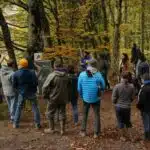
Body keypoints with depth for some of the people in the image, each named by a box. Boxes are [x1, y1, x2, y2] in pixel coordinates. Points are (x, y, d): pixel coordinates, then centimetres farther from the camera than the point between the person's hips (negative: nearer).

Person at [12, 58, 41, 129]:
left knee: (19, 108, 15)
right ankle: (37, 124, 10)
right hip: (31, 93, -1)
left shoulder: (16, 74, -8)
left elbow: (14, 85, -4)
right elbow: (36, 83, -12)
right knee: (35, 108, 9)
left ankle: (16, 124, 19)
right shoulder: (32, 72, -11)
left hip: (22, 93, 1)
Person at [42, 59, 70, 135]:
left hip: (53, 98, -5)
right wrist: (68, 97, 19)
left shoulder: (52, 75, -17)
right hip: (63, 98, 5)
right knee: (62, 113, 12)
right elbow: (68, 87, 10)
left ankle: (51, 128, 19)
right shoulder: (66, 76, 1)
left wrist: (45, 95, -3)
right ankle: (62, 129, 16)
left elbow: (45, 87, -17)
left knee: (50, 113, 12)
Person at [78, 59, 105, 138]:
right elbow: (103, 87, -7)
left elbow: (79, 88, -4)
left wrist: (82, 96, 12)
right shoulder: (98, 75, -14)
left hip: (86, 98, 1)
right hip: (96, 99, -1)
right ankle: (96, 133, 16)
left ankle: (83, 131, 23)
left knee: (85, 115, 19)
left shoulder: (82, 75, -10)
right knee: (97, 115, 13)